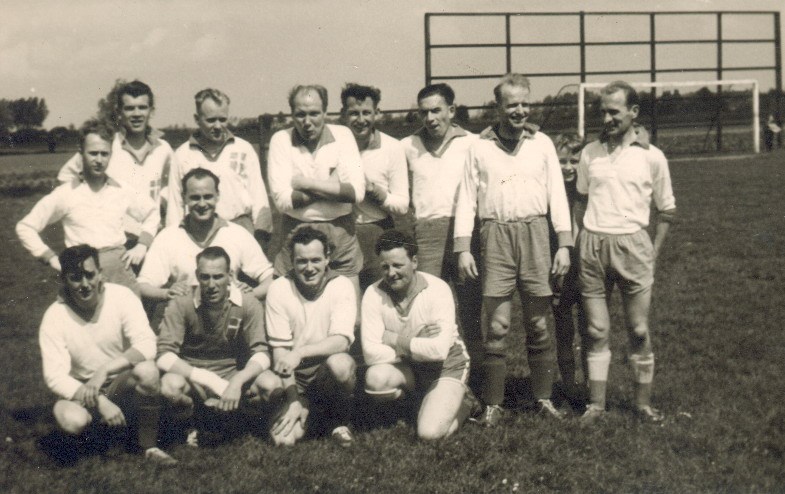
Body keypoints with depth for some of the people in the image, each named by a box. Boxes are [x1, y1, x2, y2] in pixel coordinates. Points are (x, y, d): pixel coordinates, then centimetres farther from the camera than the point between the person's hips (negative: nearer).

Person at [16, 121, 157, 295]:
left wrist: (141, 246, 13)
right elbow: (24, 227, 8)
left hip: (119, 266, 2)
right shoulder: (65, 194, 5)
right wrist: (52, 259, 1)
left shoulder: (121, 191, 11)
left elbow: (152, 212, 27)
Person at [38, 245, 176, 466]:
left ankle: (149, 445, -12)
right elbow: (54, 376, -19)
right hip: (82, 391, 0)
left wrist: (104, 371, -31)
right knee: (70, 420, -34)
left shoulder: (121, 297, -13)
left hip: (123, 384, 0)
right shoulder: (54, 317, -13)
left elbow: (147, 345, -22)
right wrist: (100, 402, -31)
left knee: (147, 370, -33)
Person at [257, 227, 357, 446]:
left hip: (326, 376, -1)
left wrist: (300, 352, -39)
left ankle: (337, 418, -3)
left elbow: (341, 341, -23)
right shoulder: (279, 289, -8)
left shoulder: (341, 286, -10)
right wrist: (293, 400, -20)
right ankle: (301, 417, 1)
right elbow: (280, 349, -11)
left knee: (340, 363, -35)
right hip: (292, 376, 1)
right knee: (264, 382, -31)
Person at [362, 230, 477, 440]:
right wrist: (417, 344, -23)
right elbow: (371, 353, -21)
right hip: (405, 367, 3)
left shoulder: (437, 289, -20)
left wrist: (395, 340, -22)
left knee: (430, 432, -23)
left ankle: (460, 406, 11)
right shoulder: (373, 294, -14)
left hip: (445, 367, -3)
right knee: (375, 378, -31)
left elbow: (439, 350, -30)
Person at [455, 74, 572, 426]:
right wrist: (462, 249, -1)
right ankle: (493, 403, 5)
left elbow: (557, 195, 10)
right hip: (496, 235, -1)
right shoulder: (479, 147, 7)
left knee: (539, 323, 5)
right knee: (495, 326, -2)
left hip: (534, 232, 1)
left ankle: (543, 398, 16)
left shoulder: (542, 143, 10)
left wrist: (564, 244, 2)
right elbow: (466, 199, 7)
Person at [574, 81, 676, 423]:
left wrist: (653, 252, 1)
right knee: (597, 331, 5)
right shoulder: (590, 153, 8)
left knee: (639, 332, 2)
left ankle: (643, 402, 13)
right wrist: (582, 240, 8)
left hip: (631, 244, -2)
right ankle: (596, 403, 11)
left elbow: (667, 210, 8)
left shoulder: (651, 156, 1)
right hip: (593, 245, 2)